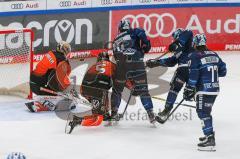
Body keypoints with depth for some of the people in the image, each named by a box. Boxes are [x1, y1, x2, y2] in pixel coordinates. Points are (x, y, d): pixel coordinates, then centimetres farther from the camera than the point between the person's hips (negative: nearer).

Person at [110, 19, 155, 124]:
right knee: (143, 90, 3)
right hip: (137, 63, -2)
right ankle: (150, 114, -5)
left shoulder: (116, 41, 28)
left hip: (122, 65, 2)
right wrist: (146, 44, 4)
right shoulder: (133, 33, 17)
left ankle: (114, 113, 21)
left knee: (117, 88, 21)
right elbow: (141, 33, -8)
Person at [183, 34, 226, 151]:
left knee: (203, 113, -7)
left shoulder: (195, 56, -11)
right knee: (205, 112, 23)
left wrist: (189, 90, -9)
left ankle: (210, 141, -15)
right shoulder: (214, 55, 9)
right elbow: (223, 71, 14)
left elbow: (193, 75, -15)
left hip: (204, 90, -8)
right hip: (215, 89, 8)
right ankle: (210, 135, 31)